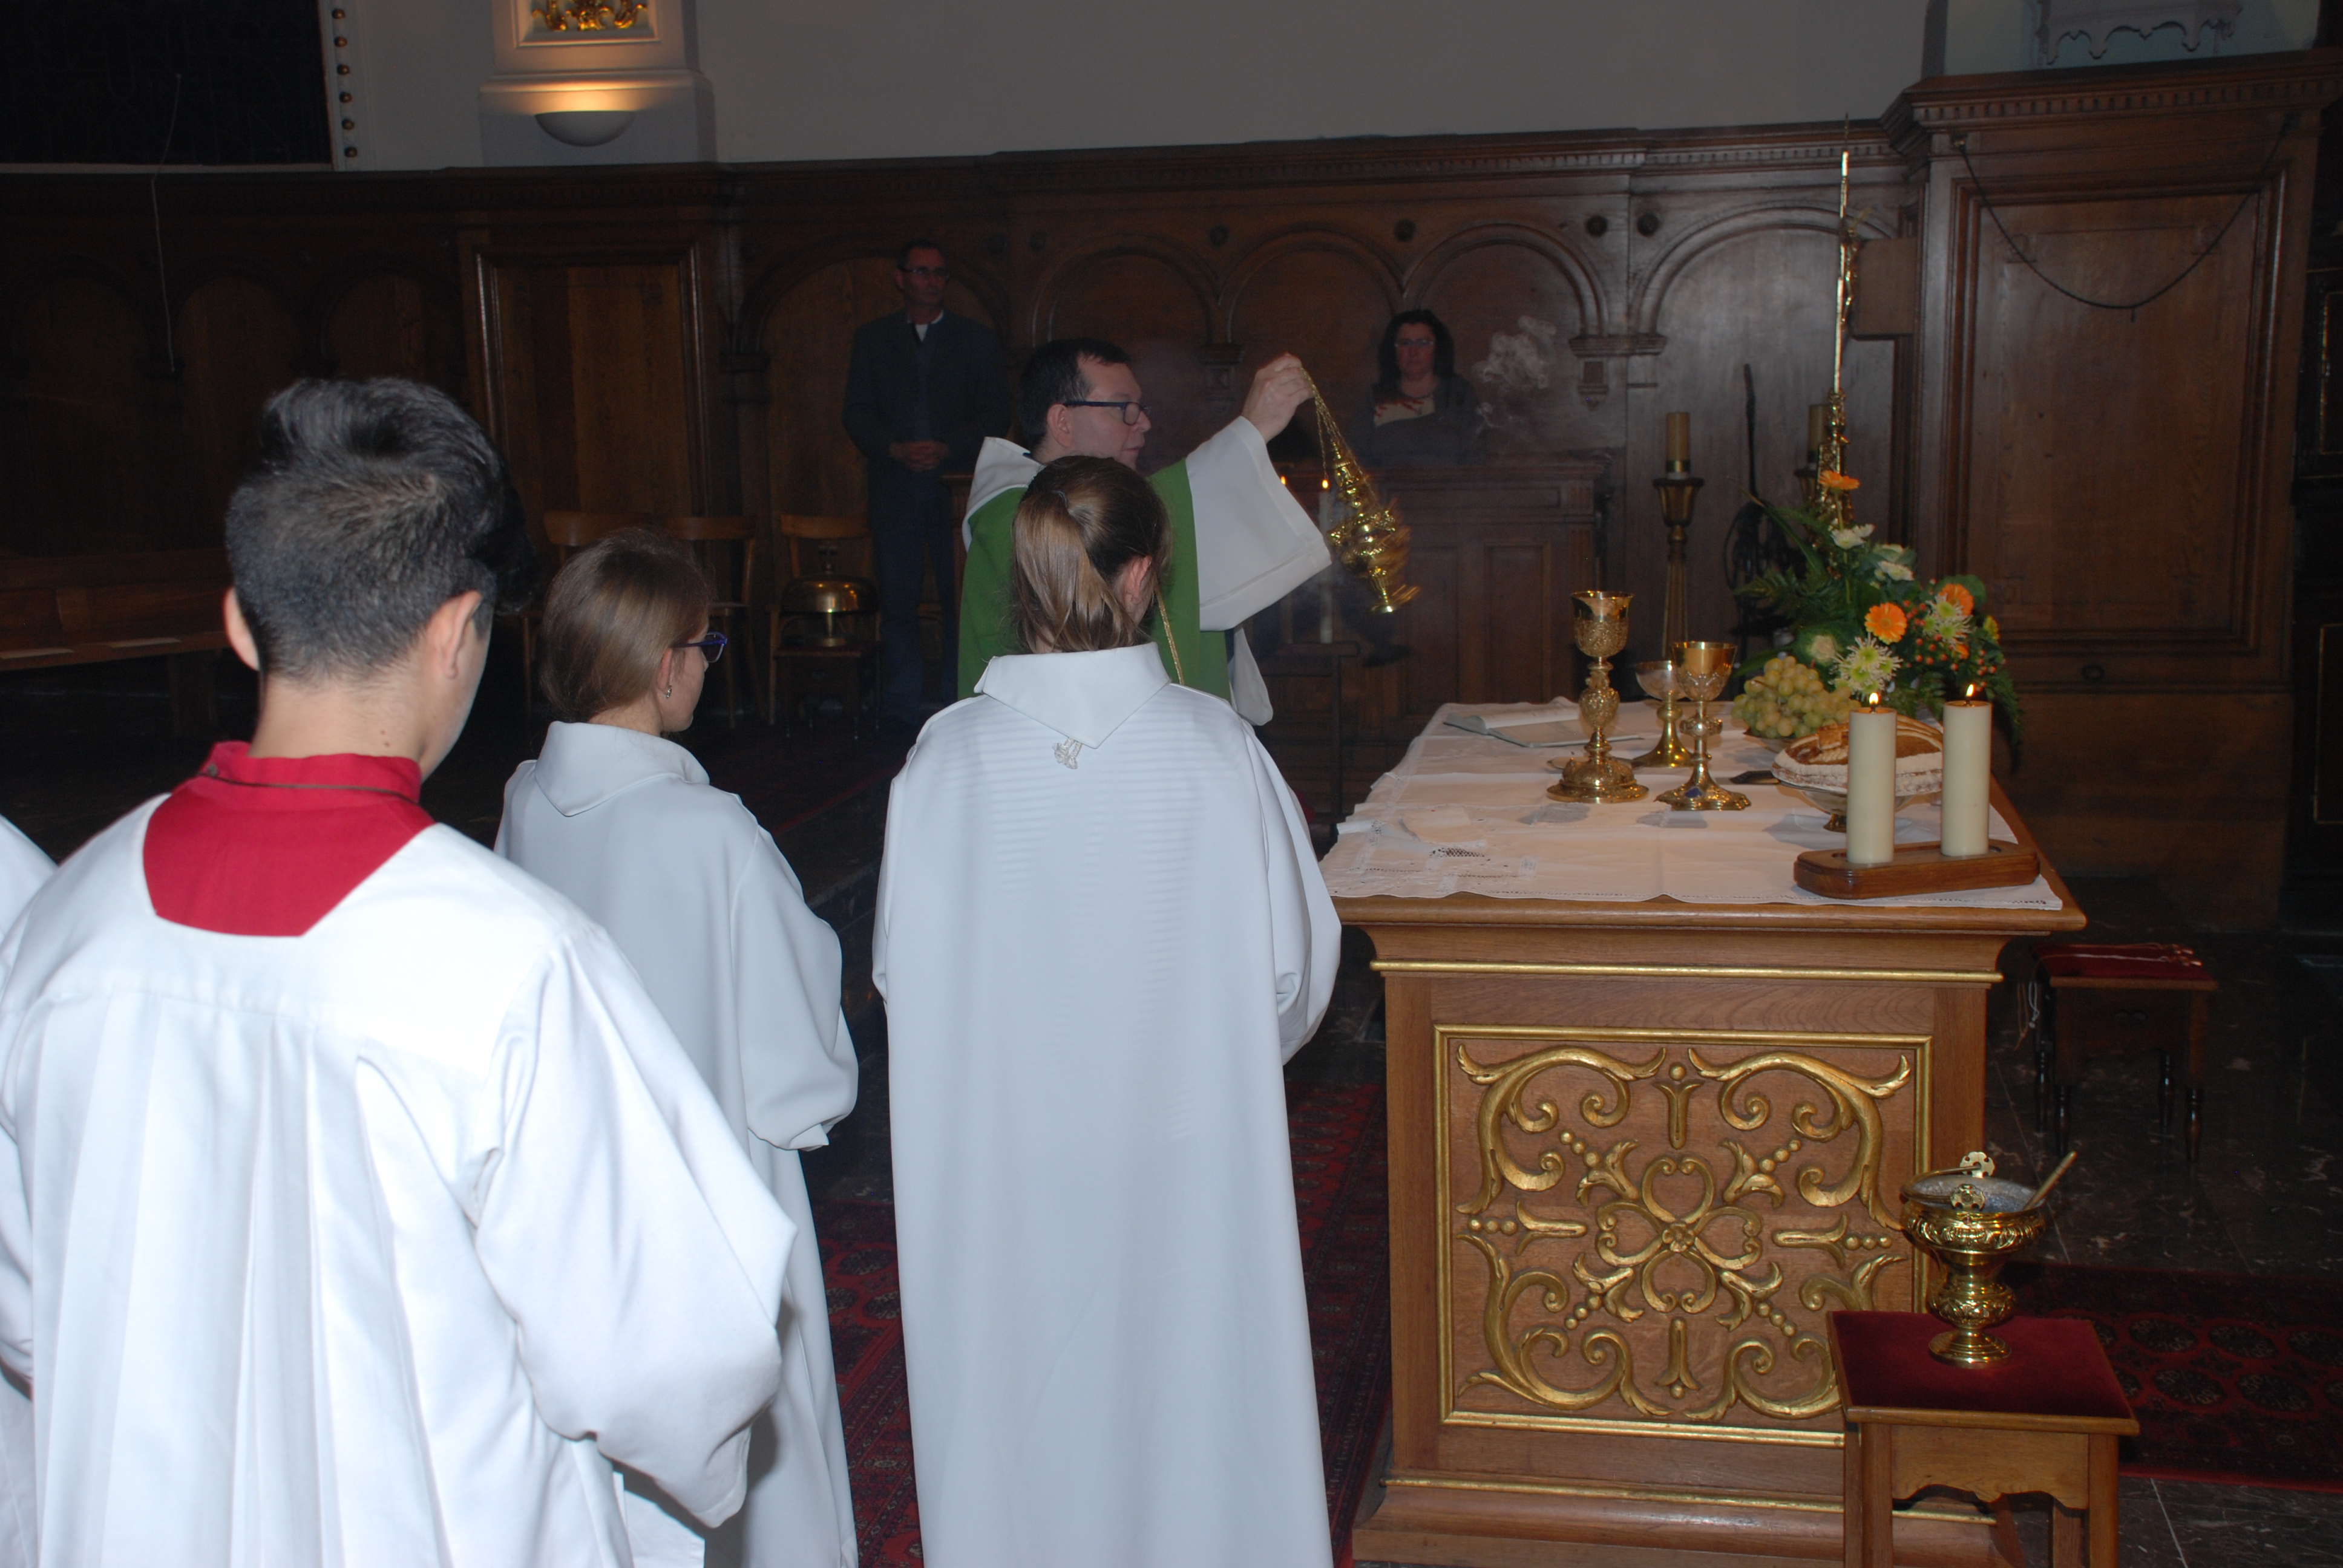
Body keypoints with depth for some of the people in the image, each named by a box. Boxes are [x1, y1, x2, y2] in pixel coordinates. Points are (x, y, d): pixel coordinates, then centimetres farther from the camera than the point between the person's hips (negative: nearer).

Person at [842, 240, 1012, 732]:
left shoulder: (978, 340, 10)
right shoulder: (872, 338, 13)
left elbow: (996, 414, 4)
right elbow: (858, 413, 7)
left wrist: (947, 448, -12)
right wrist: (897, 449, -11)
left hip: (958, 484, -1)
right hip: (895, 489, 1)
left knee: (962, 597, -3)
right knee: (897, 601, -1)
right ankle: (902, 708, 4)